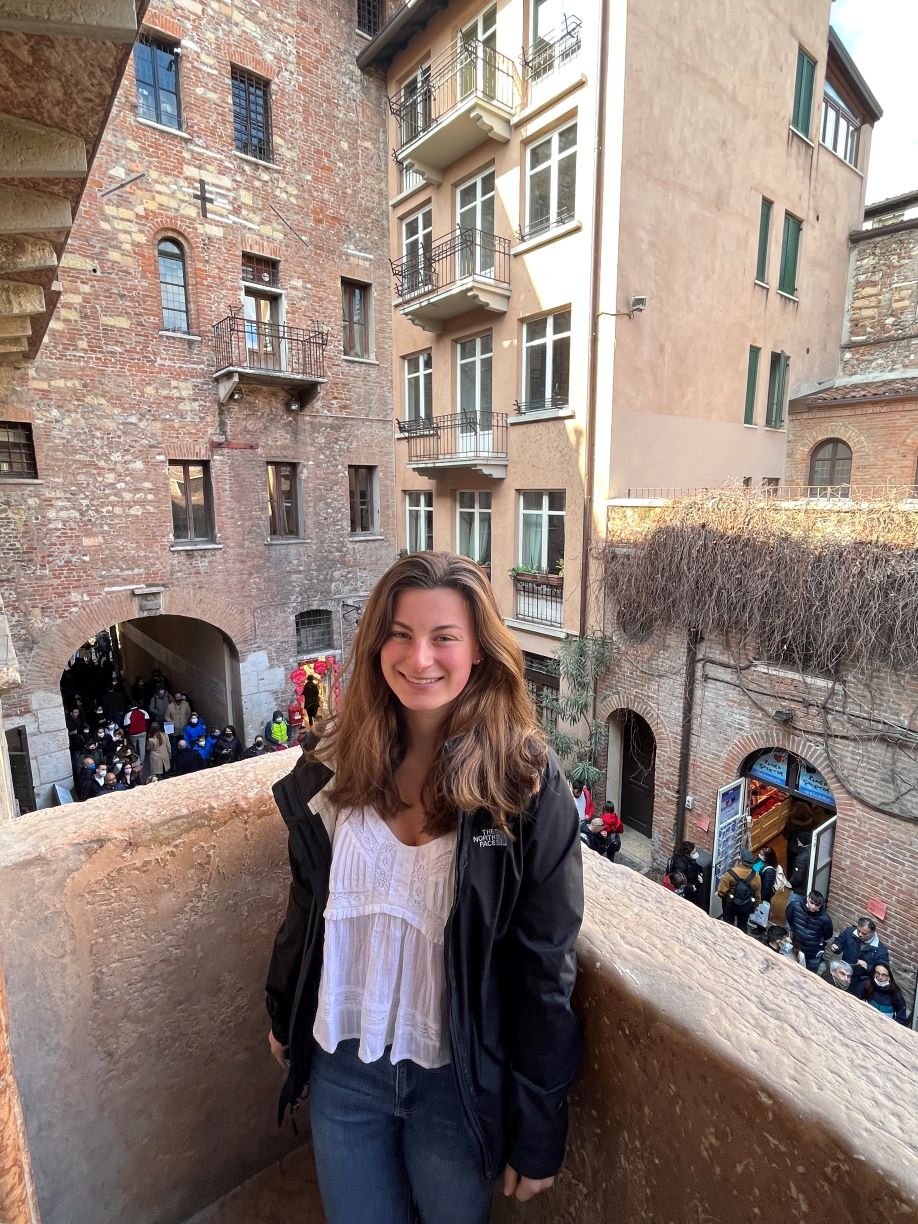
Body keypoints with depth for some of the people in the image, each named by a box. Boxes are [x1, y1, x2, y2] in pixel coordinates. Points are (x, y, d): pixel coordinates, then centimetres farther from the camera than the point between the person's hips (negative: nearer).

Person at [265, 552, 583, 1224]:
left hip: (458, 1078, -2)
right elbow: (307, 901, 3)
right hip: (341, 1064, 3)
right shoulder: (335, 759, -12)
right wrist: (283, 1015, 13)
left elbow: (545, 966, -14)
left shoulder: (528, 783, -22)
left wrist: (538, 1131, -7)